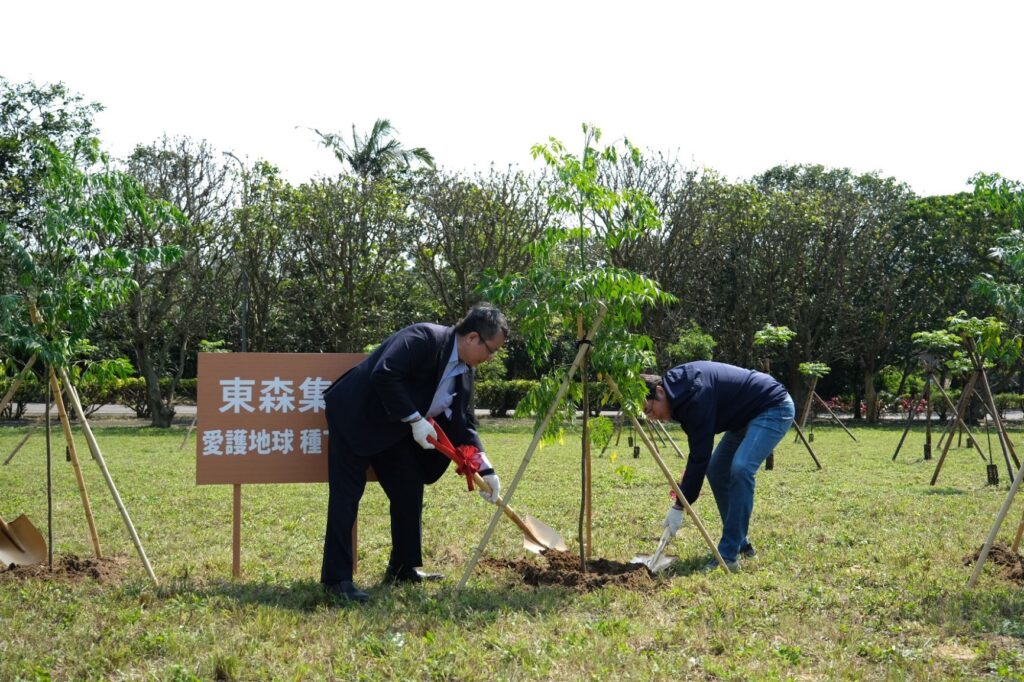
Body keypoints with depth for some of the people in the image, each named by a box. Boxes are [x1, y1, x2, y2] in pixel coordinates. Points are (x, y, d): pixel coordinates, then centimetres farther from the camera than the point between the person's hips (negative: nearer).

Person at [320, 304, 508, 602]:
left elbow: (463, 423, 9)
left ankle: (404, 568, 23)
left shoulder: (465, 370, 3)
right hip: (354, 418, -9)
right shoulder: (423, 338, -24)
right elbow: (384, 376, -33)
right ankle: (336, 578, -5)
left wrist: (485, 470, 2)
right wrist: (415, 420, -27)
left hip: (393, 429, 9)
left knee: (410, 492, 10)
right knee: (346, 496, -8)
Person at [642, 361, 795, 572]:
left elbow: (700, 454, -28)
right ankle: (740, 543, 16)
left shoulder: (695, 394, -30)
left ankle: (729, 556, -23)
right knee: (716, 471, 7)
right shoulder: (679, 387, -1)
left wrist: (679, 506, -24)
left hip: (774, 408, -10)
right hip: (748, 414, 10)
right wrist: (687, 479, 5)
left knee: (740, 468, -26)